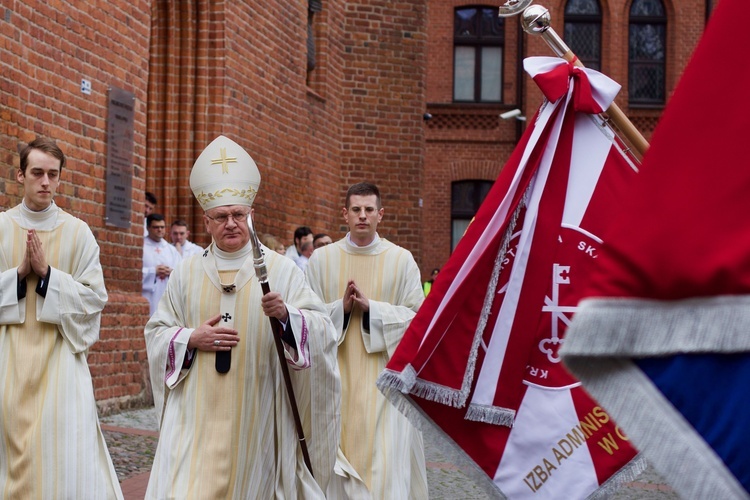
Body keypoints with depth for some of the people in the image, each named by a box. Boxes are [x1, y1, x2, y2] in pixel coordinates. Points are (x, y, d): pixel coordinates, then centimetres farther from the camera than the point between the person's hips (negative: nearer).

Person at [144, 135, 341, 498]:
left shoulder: (281, 270, 0)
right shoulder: (186, 274, 7)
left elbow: (321, 329, -8)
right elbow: (156, 333, 11)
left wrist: (286, 315, -27)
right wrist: (191, 339, -8)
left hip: (256, 415, -1)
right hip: (197, 416, 1)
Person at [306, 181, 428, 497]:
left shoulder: (401, 260, 0)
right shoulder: (322, 259, 4)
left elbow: (417, 317, -3)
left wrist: (370, 306, -14)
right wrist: (341, 306, -13)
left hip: (384, 375, -1)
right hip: (337, 376, 2)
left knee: (384, 457, -5)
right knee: (339, 453, 5)